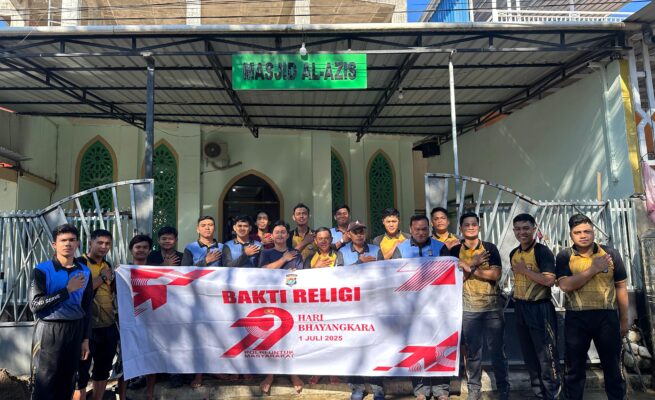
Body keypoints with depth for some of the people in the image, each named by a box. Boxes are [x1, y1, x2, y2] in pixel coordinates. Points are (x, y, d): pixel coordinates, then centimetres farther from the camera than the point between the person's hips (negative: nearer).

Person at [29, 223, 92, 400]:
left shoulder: (85, 272, 4)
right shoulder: (42, 270, -8)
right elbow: (35, 304, -17)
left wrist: (85, 338, 9)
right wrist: (68, 290, -18)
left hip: (75, 331, 4)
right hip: (48, 331, -4)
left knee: (67, 381, 14)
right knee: (44, 384, 2)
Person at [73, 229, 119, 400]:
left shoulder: (107, 265, 12)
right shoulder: (80, 263, -9)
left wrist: (112, 278, 3)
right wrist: (102, 277, -13)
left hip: (108, 325, 7)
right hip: (87, 326, -7)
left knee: (103, 370, 17)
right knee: (81, 372, 2)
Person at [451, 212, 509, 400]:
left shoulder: (490, 248, -2)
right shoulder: (455, 251, 1)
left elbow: (496, 274, -12)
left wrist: (469, 268, -15)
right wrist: (474, 264, -15)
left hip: (493, 307, -1)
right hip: (468, 308, 1)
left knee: (497, 348, 6)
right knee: (472, 350, 8)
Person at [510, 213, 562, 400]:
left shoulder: (542, 251, -14)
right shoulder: (514, 254, 9)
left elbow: (549, 280, -24)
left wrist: (525, 269, -18)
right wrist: (516, 294, 11)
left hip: (540, 308, -7)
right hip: (520, 308, 8)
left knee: (546, 356, 2)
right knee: (529, 355, 17)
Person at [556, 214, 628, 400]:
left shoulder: (610, 254, 1)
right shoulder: (564, 256, -2)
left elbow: (621, 287, 7)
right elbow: (565, 285, -16)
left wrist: (624, 319, 8)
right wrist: (593, 269, -19)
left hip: (607, 316, 1)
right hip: (576, 318, 0)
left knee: (612, 366, 12)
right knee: (575, 367, 11)